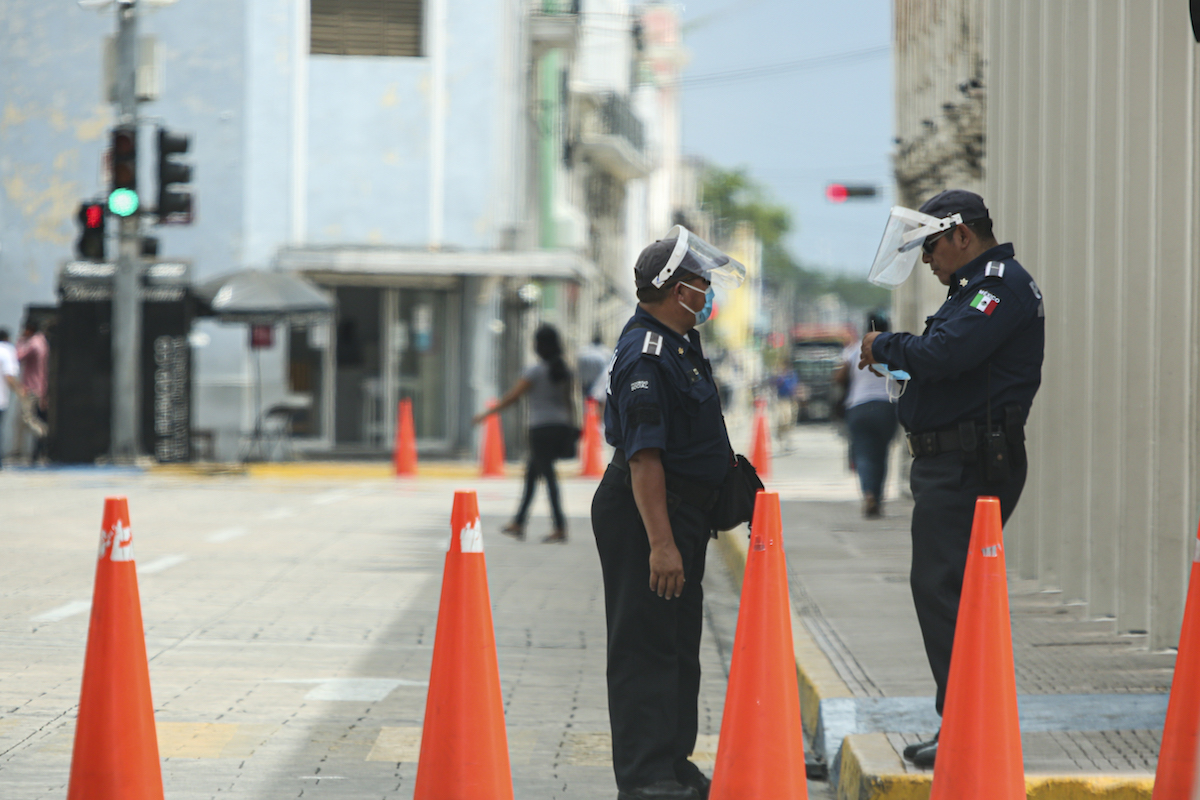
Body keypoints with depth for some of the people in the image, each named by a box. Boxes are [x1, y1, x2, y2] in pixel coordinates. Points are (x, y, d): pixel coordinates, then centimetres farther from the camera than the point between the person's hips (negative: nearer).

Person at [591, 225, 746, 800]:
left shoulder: (680, 341, 12)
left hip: (682, 511, 11)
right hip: (646, 515, -11)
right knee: (646, 644, -8)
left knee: (679, 643, 16)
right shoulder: (646, 355, -21)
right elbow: (644, 457, -26)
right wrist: (660, 543, -29)